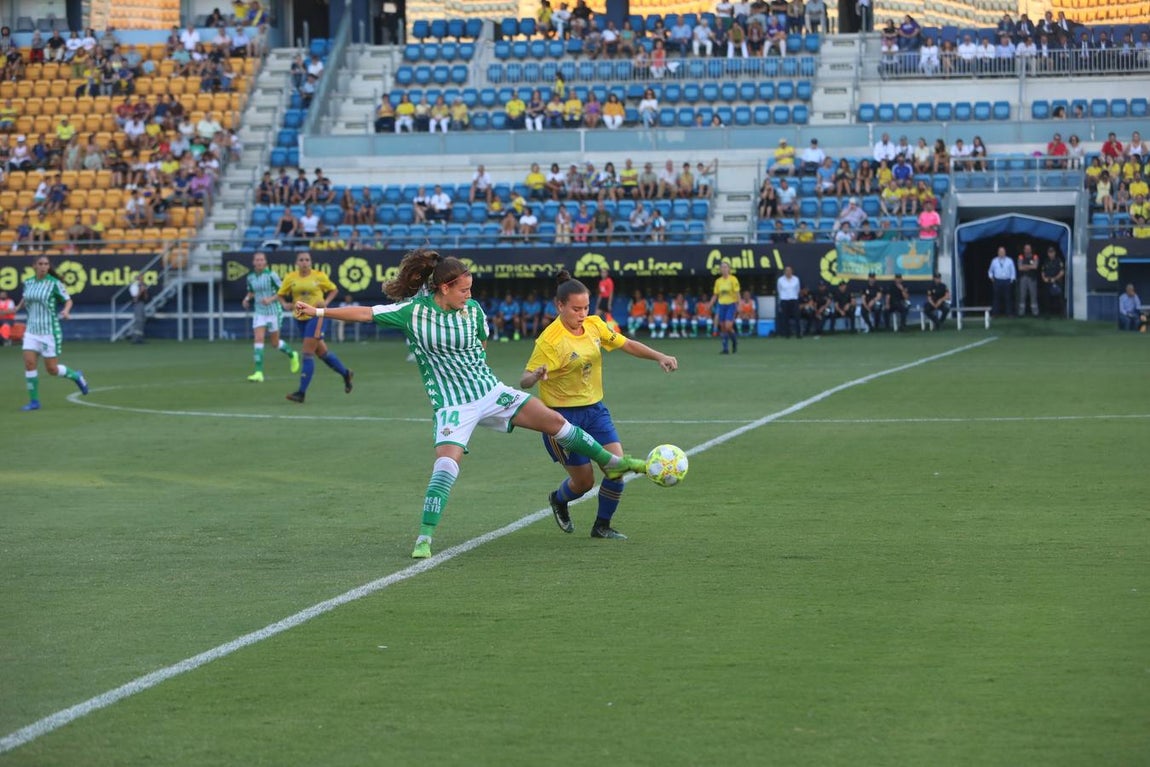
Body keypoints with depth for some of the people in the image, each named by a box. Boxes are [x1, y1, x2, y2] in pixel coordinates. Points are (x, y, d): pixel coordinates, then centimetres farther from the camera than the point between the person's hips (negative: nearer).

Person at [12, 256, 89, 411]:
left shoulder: (54, 283, -9)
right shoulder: (28, 282, 5)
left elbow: (68, 300, -2)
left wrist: (66, 310, -22)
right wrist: (18, 307, 7)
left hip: (50, 331, -4)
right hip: (32, 330, 4)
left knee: (52, 369, -1)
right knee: (29, 363, -9)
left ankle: (76, 376, 29)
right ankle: (34, 401, 1)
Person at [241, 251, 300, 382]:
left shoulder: (271, 275, -12)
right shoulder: (250, 277, 3)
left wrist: (271, 299, -22)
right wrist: (247, 299, -1)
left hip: (274, 312, -4)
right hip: (259, 312, 4)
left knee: (275, 343, 7)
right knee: (258, 339, -13)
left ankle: (292, 354, 39)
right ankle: (259, 373, -16)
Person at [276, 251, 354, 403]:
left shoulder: (319, 276, -5)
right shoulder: (290, 278, 1)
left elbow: (333, 289, 8)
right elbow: (280, 294, 9)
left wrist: (326, 302, -9)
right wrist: (285, 304, -11)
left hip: (316, 316, -4)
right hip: (300, 318, 4)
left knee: (308, 354, -10)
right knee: (321, 352, 13)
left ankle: (301, 392, -9)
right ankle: (345, 373, 36)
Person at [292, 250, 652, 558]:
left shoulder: (474, 311, -1)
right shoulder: (413, 311, -11)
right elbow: (365, 313, -10)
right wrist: (319, 312, -12)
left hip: (491, 391, 4)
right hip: (452, 405, -4)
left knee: (554, 421, 2)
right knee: (446, 464, -22)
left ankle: (611, 462, 20)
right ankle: (424, 538, -14)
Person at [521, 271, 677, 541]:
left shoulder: (594, 325, -2)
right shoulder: (550, 340, -21)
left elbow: (627, 345, 8)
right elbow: (524, 380, -24)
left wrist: (659, 356, -5)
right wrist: (536, 376, -47)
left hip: (594, 408, 6)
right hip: (563, 414, -6)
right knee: (584, 480, 0)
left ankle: (602, 526, 10)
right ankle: (559, 500, 37)